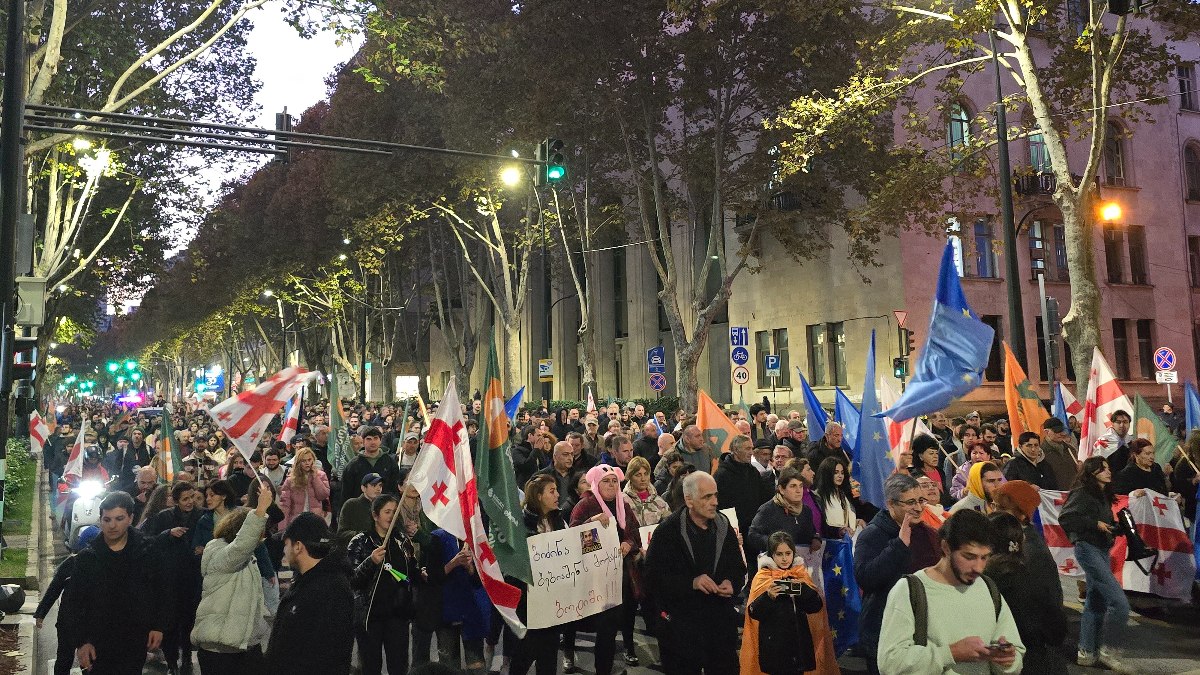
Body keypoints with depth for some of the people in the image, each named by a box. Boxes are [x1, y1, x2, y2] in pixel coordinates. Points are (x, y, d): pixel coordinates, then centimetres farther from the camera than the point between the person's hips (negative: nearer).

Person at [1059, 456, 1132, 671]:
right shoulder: (1082, 493, -11)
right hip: (1088, 548, -9)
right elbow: (1065, 518, -21)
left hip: (1101, 550, 9)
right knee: (1119, 602, -13)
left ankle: (1087, 652, 19)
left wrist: (1116, 526, 1)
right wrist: (1095, 524, -19)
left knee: (1095, 603, 12)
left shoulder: (1103, 496, 16)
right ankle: (1109, 650, -4)